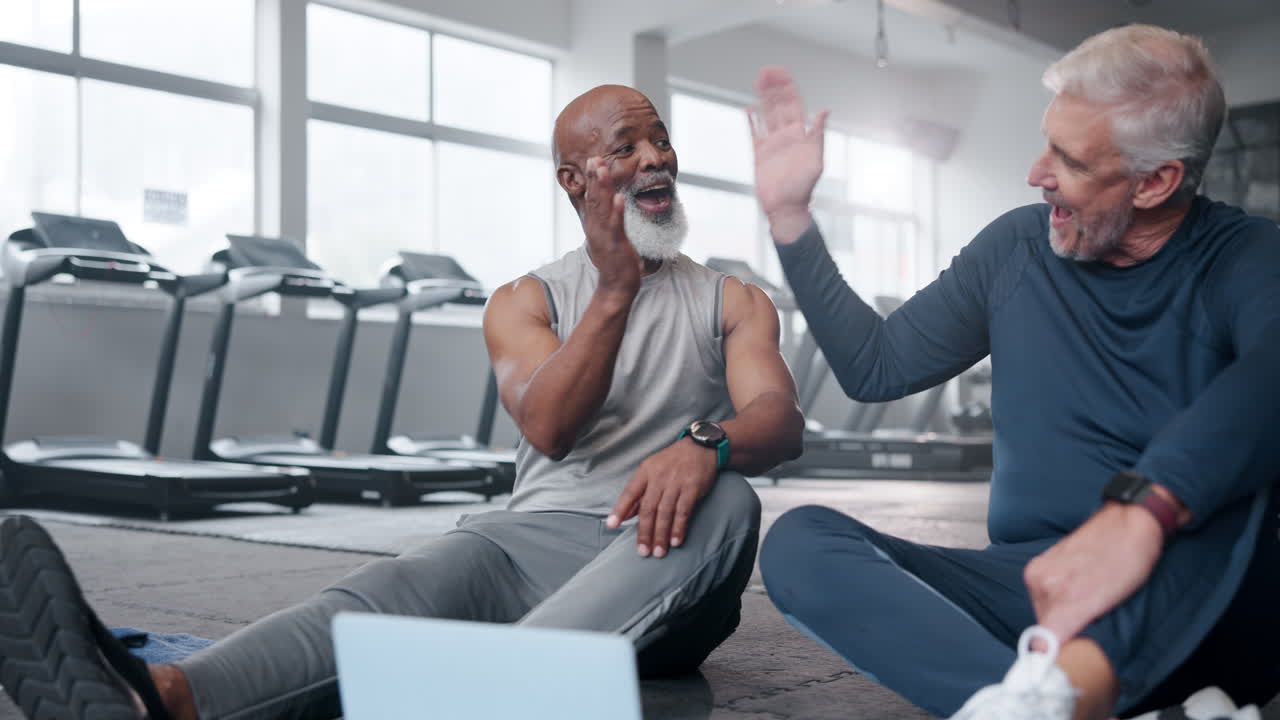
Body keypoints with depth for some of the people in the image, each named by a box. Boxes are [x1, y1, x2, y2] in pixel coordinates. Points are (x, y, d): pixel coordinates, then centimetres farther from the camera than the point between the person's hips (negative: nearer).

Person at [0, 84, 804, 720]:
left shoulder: (734, 303, 14)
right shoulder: (524, 302, 14)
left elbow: (782, 421, -5)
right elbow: (551, 430, -4)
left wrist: (704, 443, -29)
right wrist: (616, 288, -11)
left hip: (666, 557, 0)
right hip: (537, 536, 1)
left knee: (726, 503, -36)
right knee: (397, 591, -30)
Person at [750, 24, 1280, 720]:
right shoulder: (1016, 246, 9)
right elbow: (875, 367, 17)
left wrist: (1142, 506, -47)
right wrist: (789, 216, 11)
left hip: (1195, 607, -3)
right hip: (1033, 583, 4)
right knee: (799, 539, -21)